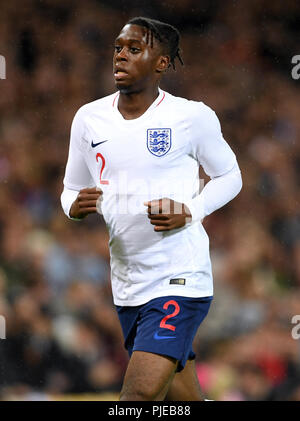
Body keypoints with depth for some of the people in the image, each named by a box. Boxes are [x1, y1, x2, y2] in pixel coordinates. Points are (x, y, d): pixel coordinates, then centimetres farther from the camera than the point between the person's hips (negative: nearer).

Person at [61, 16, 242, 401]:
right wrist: (75, 206, -9)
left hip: (179, 280, -5)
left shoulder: (192, 117, -6)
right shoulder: (89, 118, 5)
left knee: (140, 392, -20)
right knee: (182, 399, 13)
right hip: (127, 286, 5)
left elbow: (229, 175, 8)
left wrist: (191, 212, -11)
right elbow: (71, 189, 16)